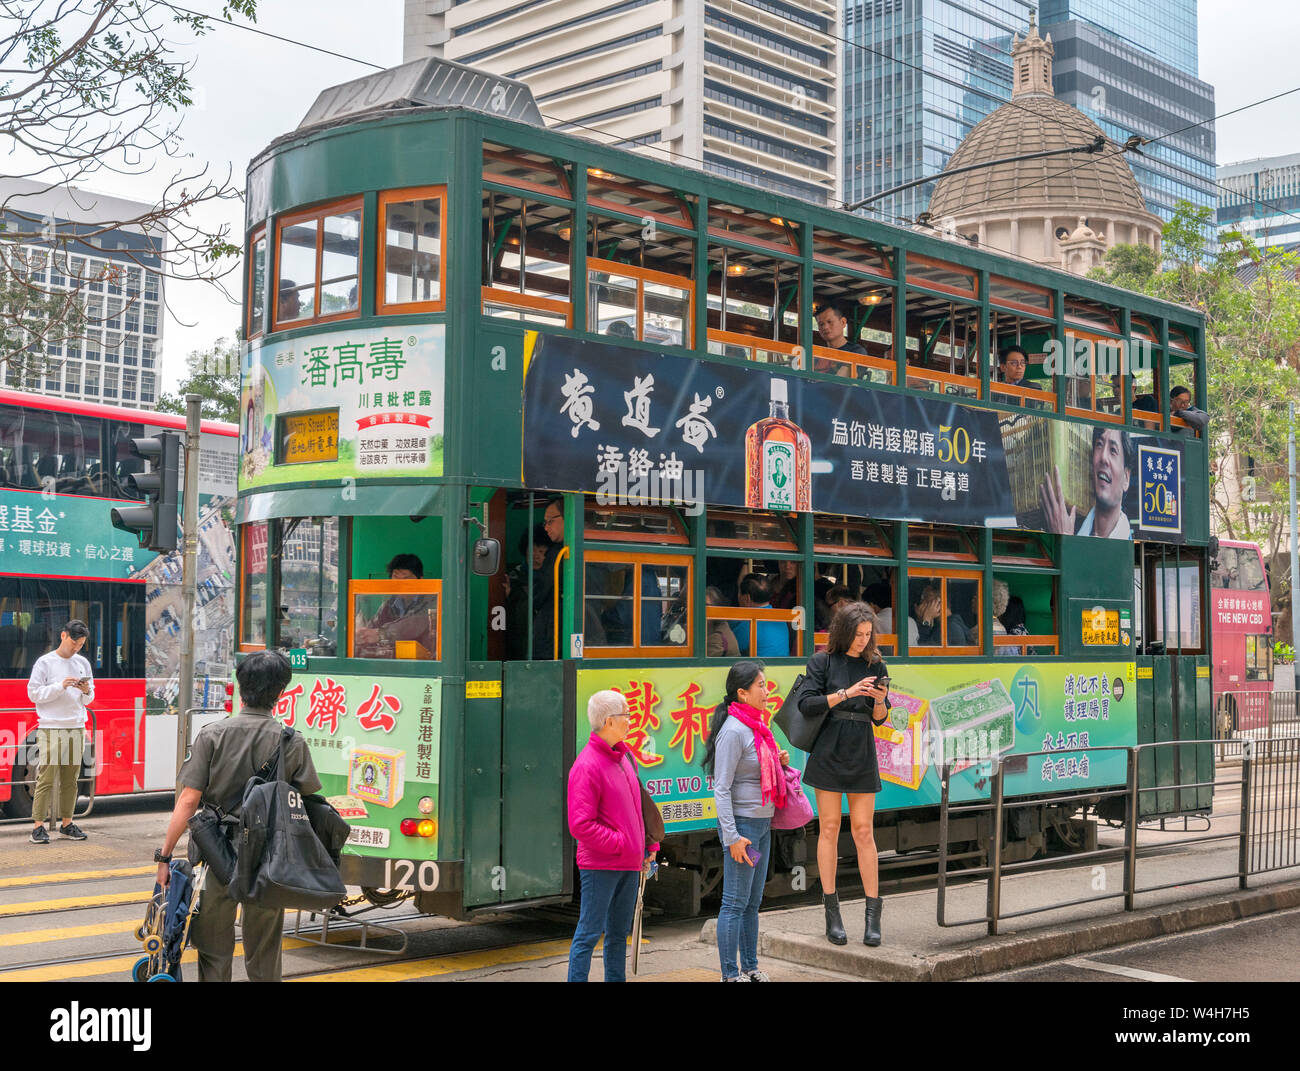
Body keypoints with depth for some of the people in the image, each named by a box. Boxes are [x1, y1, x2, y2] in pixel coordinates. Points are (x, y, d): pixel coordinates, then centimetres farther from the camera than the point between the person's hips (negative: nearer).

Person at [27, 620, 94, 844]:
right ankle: (38, 825, -4)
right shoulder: (45, 662, 0)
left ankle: (66, 823, 13)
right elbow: (34, 693, -6)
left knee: (70, 779, 7)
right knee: (46, 779, -7)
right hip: (51, 729, -5)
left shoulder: (83, 663, 14)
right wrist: (61, 686, -15)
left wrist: (86, 691, -5)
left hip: (77, 729, 5)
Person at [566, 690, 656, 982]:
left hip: (630, 864, 8)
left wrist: (648, 844, 12)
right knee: (590, 933, -4)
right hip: (599, 866, -8)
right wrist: (620, 844, -16)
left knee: (619, 933, 16)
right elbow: (581, 825, -20)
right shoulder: (587, 766, -16)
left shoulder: (624, 757, 11)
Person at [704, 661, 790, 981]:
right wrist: (732, 837, -20)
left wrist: (778, 761, 6)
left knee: (753, 902, 16)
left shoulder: (756, 725, 11)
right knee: (735, 903, -1)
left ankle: (750, 967, 26)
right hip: (743, 823, -9)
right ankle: (730, 975, 6)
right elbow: (722, 788, -18)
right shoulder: (734, 731, -17)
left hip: (762, 823, 9)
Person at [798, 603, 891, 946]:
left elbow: (880, 719, 9)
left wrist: (880, 700, -12)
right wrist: (847, 692, -17)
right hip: (829, 753, -2)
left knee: (864, 831, 0)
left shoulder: (876, 666, 8)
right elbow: (807, 705, -9)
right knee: (829, 828, 1)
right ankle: (832, 913, 7)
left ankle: (873, 914, 5)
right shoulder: (822, 662, 0)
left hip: (862, 755, 2)